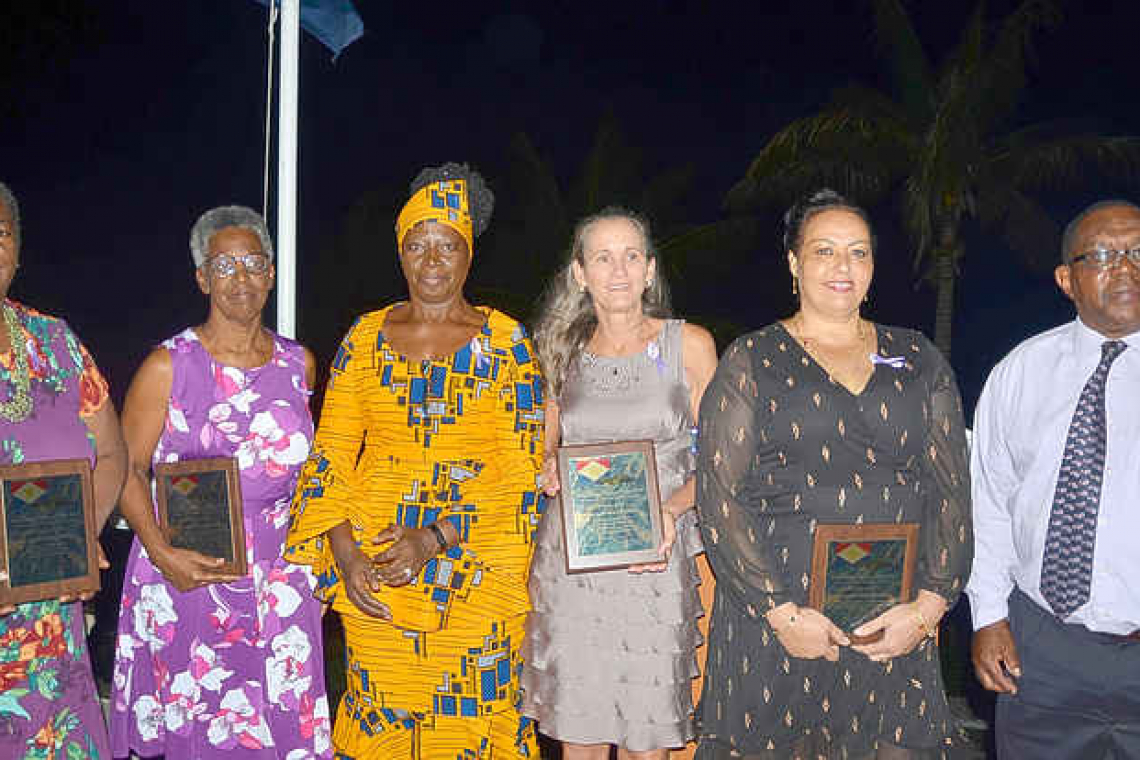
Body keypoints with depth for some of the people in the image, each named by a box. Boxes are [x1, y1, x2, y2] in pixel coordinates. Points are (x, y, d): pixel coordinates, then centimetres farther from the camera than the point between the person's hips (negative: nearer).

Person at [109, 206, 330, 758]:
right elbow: (127, 469, -3)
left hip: (280, 582, 3)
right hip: (188, 578, -3)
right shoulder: (168, 366, -4)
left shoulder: (299, 363, 8)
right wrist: (162, 555, -16)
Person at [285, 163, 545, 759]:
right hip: (371, 573, 2)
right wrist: (344, 553, -7)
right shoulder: (367, 336, 7)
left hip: (474, 576, -2)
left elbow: (524, 468, -4)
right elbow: (330, 452, 6)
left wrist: (439, 539, -14)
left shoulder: (506, 342, 0)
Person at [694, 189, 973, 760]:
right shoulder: (752, 361, 3)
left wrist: (929, 605, -5)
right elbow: (719, 495, -4)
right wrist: (781, 611, -12)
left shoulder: (917, 360, 12)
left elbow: (952, 490, 8)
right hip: (772, 626, -2)